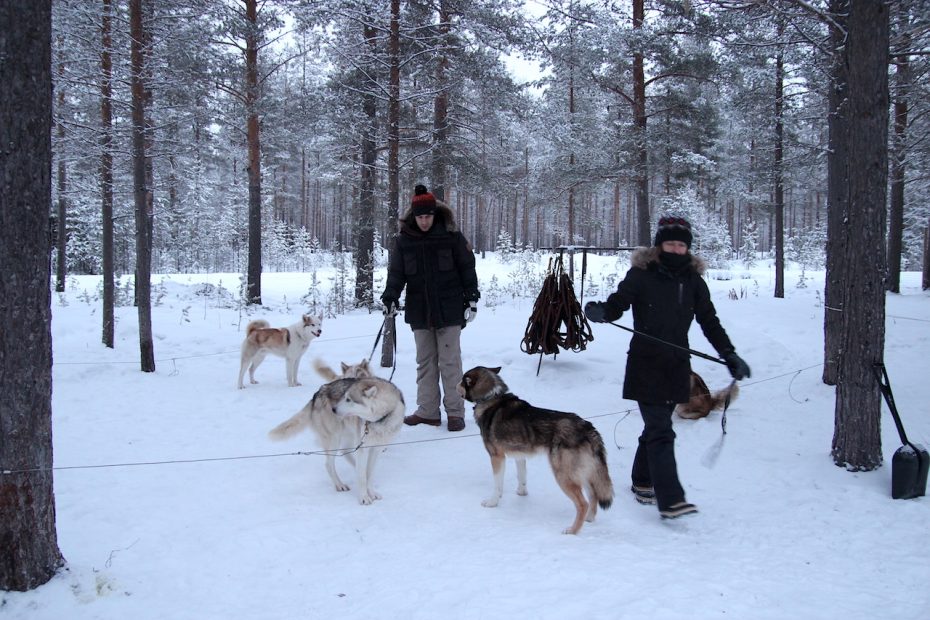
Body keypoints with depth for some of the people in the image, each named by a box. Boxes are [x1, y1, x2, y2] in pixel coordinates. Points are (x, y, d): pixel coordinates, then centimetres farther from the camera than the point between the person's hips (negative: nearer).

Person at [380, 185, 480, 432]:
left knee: (450, 361, 0)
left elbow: (467, 268, 2)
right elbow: (396, 272, 5)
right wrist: (390, 298, -10)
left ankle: (455, 411, 7)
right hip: (419, 311, 3)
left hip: (449, 310, -3)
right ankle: (427, 410, 16)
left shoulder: (451, 236, -3)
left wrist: (471, 298, -1)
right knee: (425, 362, 9)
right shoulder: (403, 240, 3)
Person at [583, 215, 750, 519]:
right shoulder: (641, 274, -5)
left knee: (656, 427, 15)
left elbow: (709, 321, 11)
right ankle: (670, 500, -10)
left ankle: (642, 482, 32)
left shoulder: (692, 280, 7)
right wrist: (600, 311, -29)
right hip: (646, 366, -5)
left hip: (677, 366, 5)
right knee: (661, 432, -9)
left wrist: (729, 354, 5)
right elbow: (618, 303, -6)